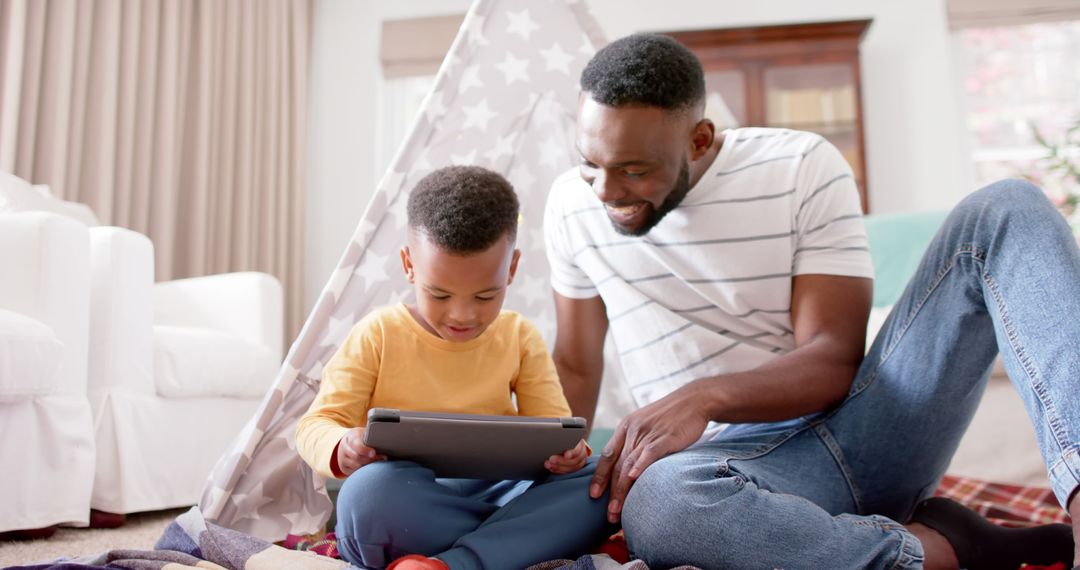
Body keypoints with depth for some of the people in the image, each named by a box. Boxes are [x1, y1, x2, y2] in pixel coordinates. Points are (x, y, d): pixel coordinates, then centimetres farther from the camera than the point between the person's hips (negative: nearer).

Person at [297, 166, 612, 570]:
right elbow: (316, 424, 0)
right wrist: (343, 450, -25)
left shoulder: (520, 338, 8)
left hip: (495, 496, 3)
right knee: (369, 490, -36)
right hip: (406, 506, -2)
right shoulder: (378, 335, 1)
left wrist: (567, 450, -18)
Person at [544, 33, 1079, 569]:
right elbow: (576, 366, 13)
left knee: (1004, 208, -14)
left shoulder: (804, 167, -2)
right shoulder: (572, 206, 4)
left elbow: (835, 361, -9)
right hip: (736, 466, 0)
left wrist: (704, 395, -27)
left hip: (853, 427, 1)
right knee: (655, 505, -39)